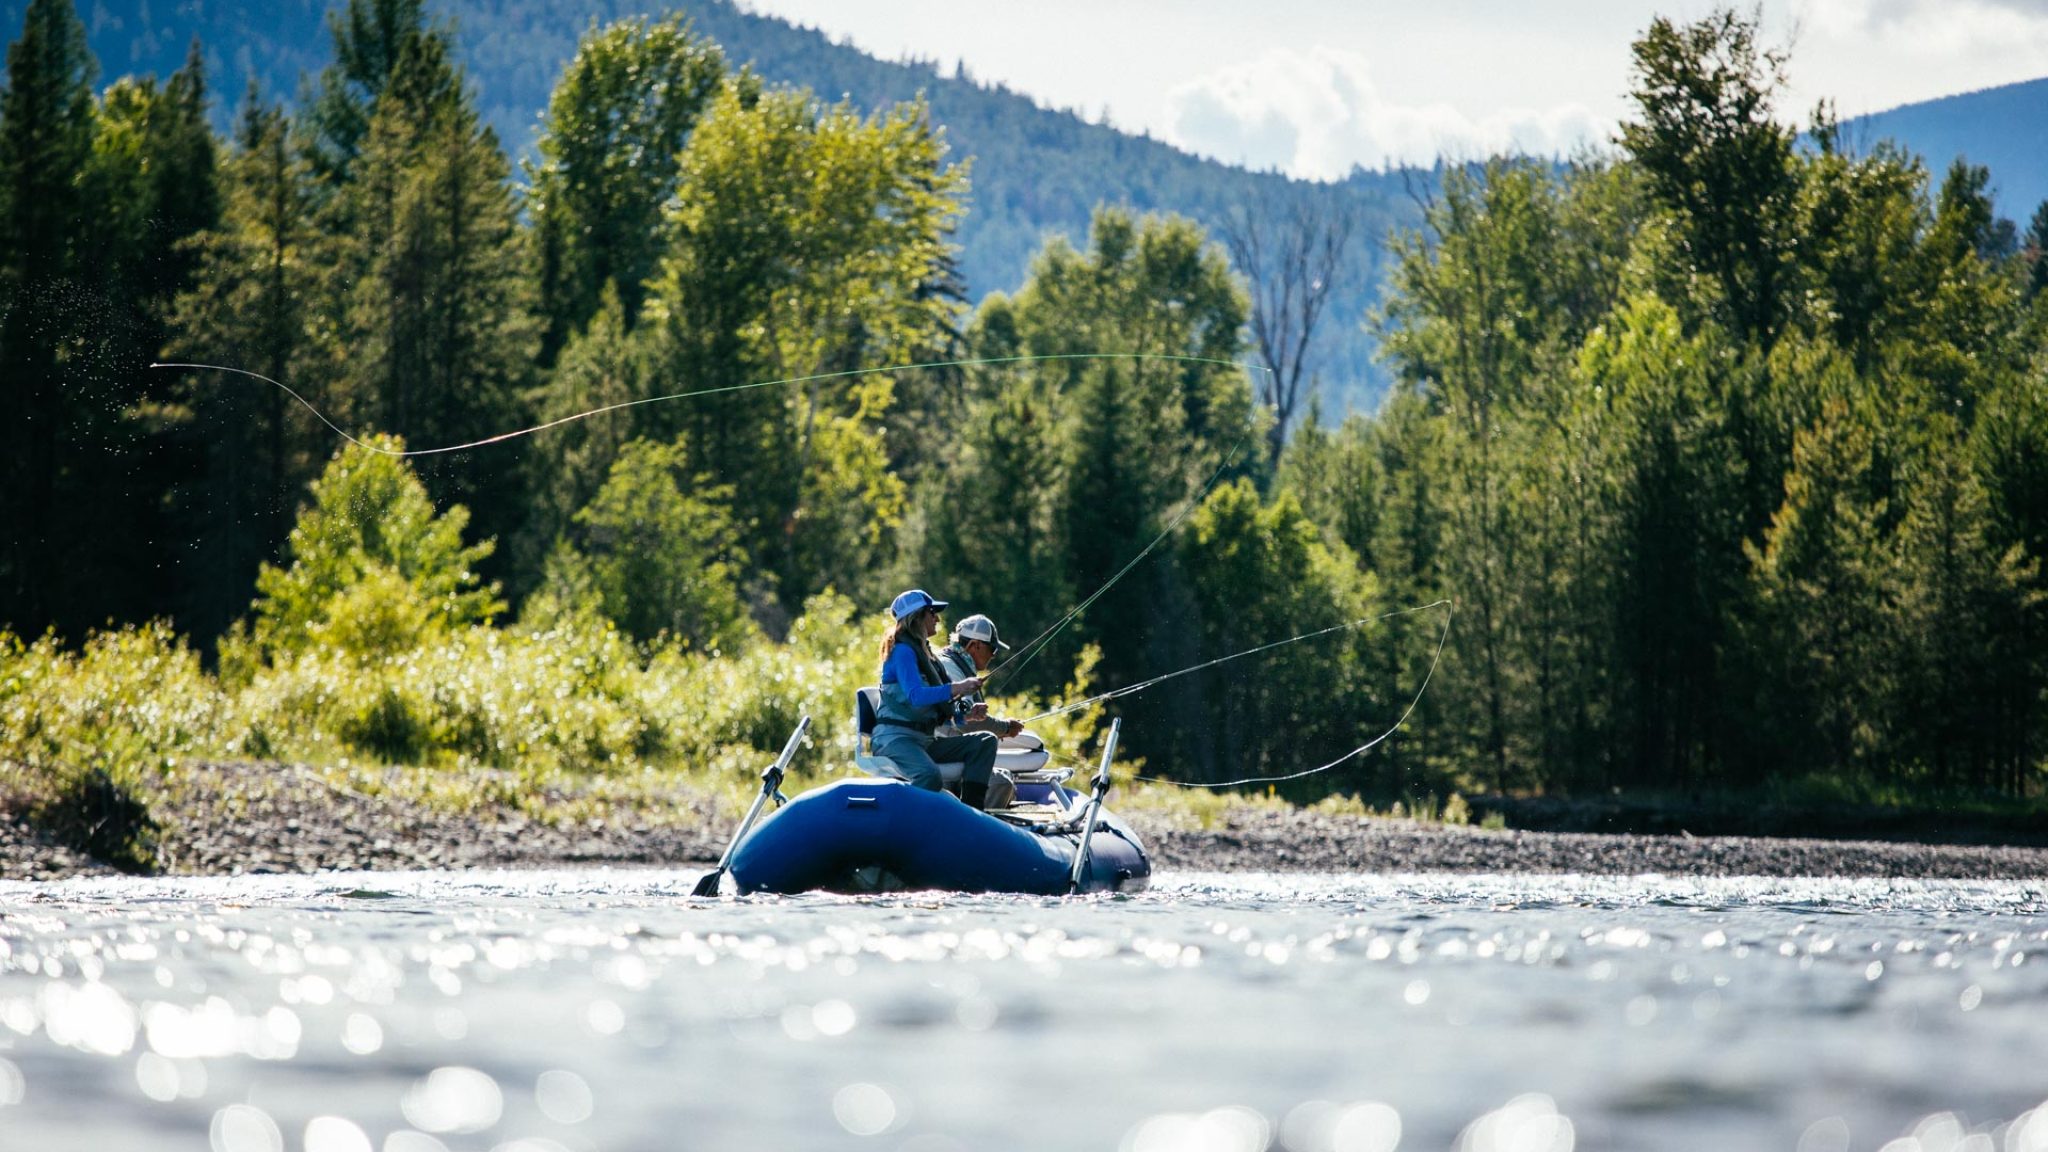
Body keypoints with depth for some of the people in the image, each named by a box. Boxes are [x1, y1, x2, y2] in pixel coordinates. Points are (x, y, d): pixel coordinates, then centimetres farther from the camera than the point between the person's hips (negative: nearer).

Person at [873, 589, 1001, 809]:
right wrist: (957, 688, -30)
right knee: (930, 776, -38)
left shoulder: (923, 651, 21)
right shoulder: (903, 651, -8)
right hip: (895, 737, -10)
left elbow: (935, 708, 21)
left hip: (925, 739, 10)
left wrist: (967, 715, 5)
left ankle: (971, 809, -17)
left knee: (985, 741, -4)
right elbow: (915, 696, -25)